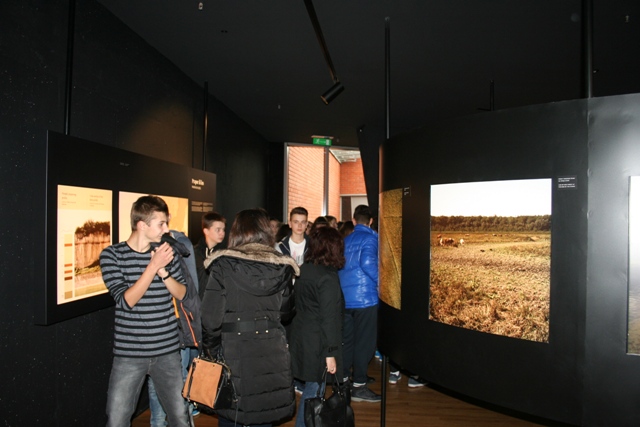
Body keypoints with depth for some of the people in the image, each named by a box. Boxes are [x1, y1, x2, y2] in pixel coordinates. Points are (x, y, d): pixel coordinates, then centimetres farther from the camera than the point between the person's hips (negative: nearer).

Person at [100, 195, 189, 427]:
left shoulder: (166, 252, 2)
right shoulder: (112, 255, -7)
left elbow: (183, 294, 2)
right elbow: (126, 301, -15)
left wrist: (163, 271, -14)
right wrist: (154, 265, -22)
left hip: (167, 351, 3)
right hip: (129, 354, -2)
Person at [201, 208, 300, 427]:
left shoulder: (224, 264, -9)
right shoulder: (282, 266, -1)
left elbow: (211, 317, -11)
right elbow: (285, 312, 5)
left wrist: (211, 349, 3)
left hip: (233, 353, -2)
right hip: (272, 354, 3)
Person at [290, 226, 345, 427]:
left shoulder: (303, 269, 6)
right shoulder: (328, 276, -17)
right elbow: (329, 318, -18)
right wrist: (331, 353, -15)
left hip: (301, 339, 8)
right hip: (317, 344, -8)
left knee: (312, 388, 17)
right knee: (314, 390, 4)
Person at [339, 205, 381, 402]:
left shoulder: (345, 239, 13)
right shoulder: (370, 237, -6)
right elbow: (367, 262, -22)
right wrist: (381, 282, -10)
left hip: (344, 298, 6)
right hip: (365, 297, -6)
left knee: (346, 341, 14)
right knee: (364, 342, 2)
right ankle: (359, 386, 8)